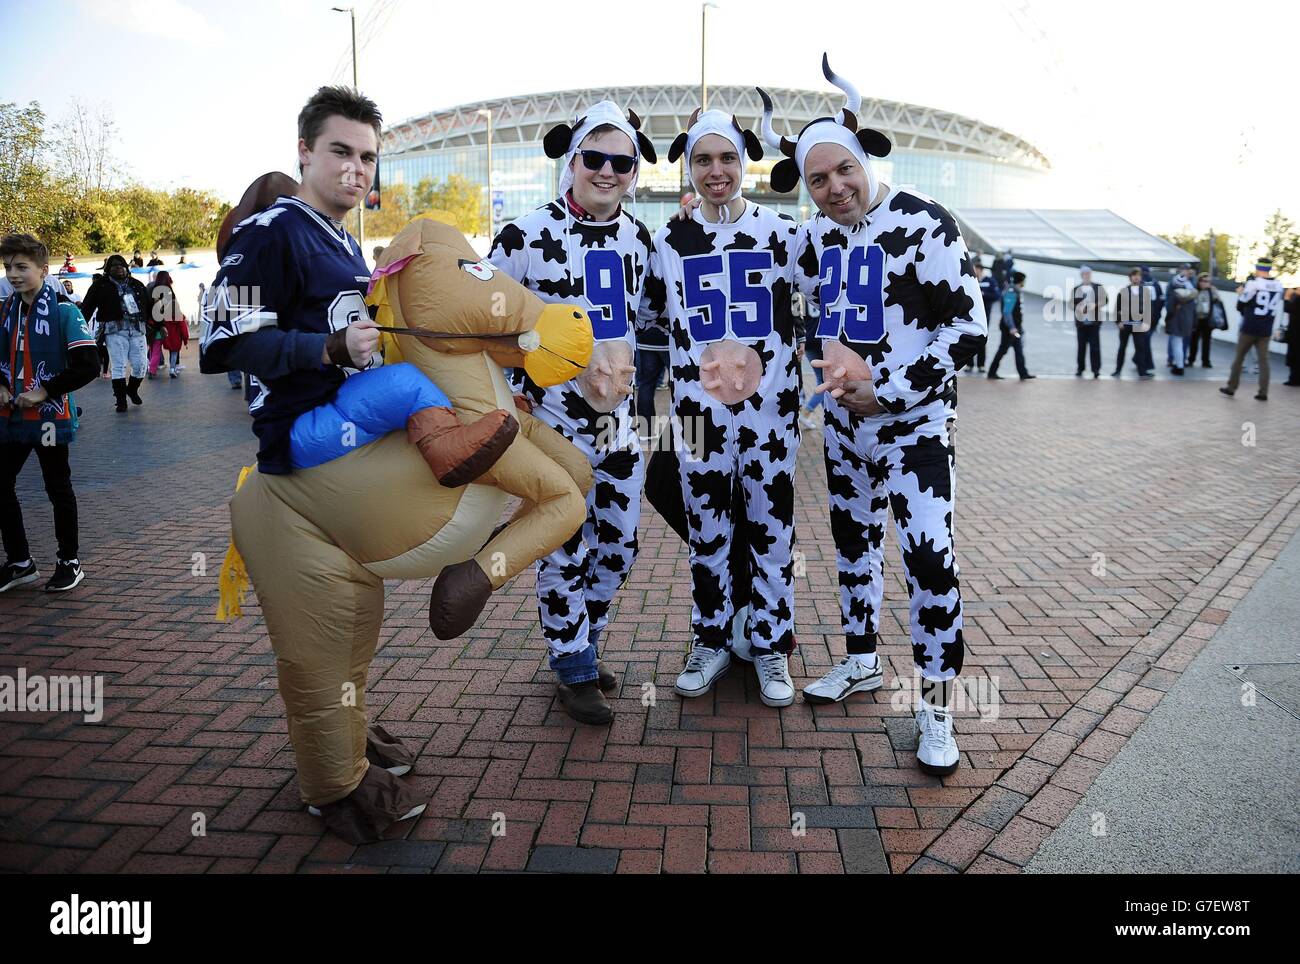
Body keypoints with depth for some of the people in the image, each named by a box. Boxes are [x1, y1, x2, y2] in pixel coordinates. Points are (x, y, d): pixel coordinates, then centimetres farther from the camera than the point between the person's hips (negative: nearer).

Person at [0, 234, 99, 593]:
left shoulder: (64, 311, -12)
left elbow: (88, 365, -17)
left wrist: (45, 391, -18)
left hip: (50, 416, -6)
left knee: (58, 488, 5)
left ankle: (70, 562, 19)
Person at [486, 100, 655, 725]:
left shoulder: (639, 238, 6)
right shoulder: (526, 237, -11)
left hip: (618, 418, 6)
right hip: (554, 420, -5)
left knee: (619, 544, 13)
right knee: (564, 550, 3)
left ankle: (584, 645, 36)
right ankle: (574, 671, 23)